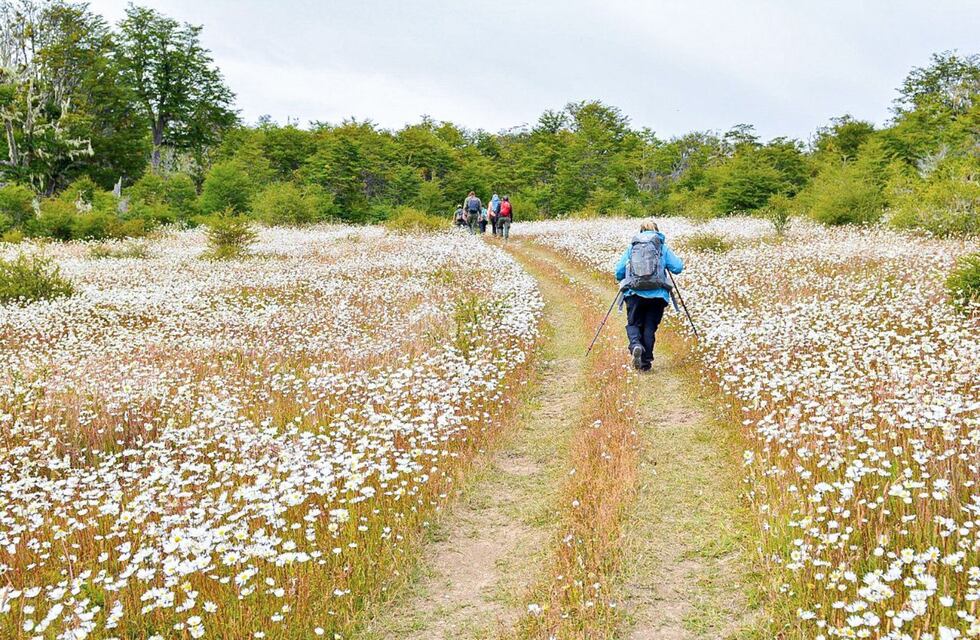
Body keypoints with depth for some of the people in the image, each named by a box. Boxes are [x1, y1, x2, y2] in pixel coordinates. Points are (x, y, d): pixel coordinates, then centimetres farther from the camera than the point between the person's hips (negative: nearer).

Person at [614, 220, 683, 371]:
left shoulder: (631, 247, 12)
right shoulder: (662, 247, 9)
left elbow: (618, 272, 9)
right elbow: (678, 267, 2)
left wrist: (624, 282, 31)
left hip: (634, 293, 0)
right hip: (657, 294, 0)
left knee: (633, 323, 12)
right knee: (650, 327, 9)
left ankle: (635, 345, -18)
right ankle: (646, 362, 6)